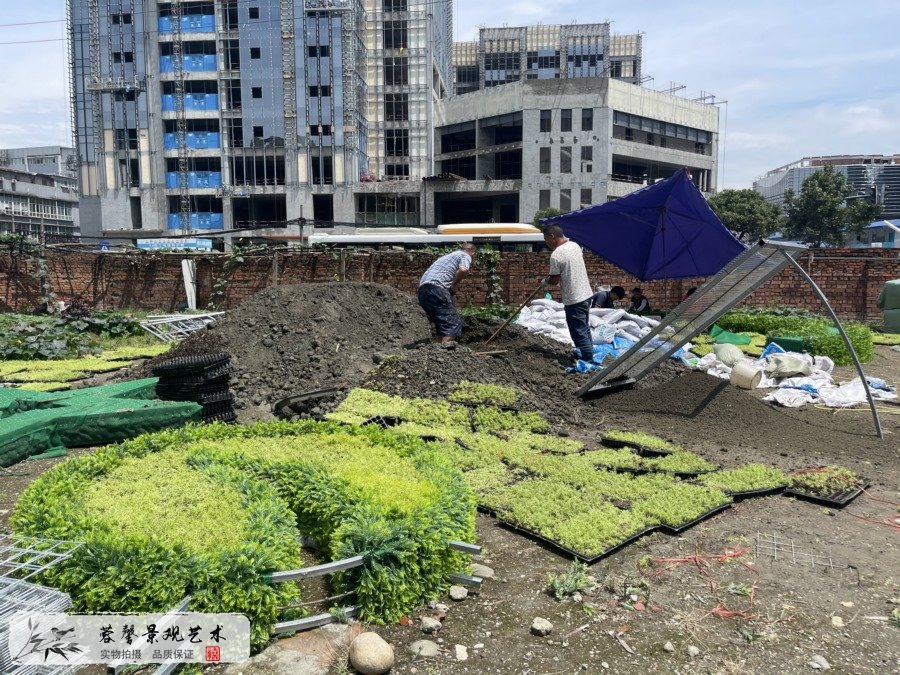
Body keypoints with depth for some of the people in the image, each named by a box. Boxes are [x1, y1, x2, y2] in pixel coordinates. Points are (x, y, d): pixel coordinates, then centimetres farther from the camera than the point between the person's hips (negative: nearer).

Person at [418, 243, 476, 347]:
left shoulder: (448, 256, 35)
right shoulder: (465, 256, 10)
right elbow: (463, 270, -13)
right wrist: (454, 286, -1)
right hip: (436, 287, -8)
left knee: (443, 323, 17)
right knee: (453, 323, -10)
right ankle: (445, 343, -26)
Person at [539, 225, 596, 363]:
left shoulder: (556, 255, -19)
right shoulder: (575, 245, 5)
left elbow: (554, 280, -13)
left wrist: (545, 282, 8)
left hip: (573, 299, -9)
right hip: (586, 294, 9)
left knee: (579, 331, -1)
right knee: (584, 326, 23)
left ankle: (588, 359, 3)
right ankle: (588, 351, 36)